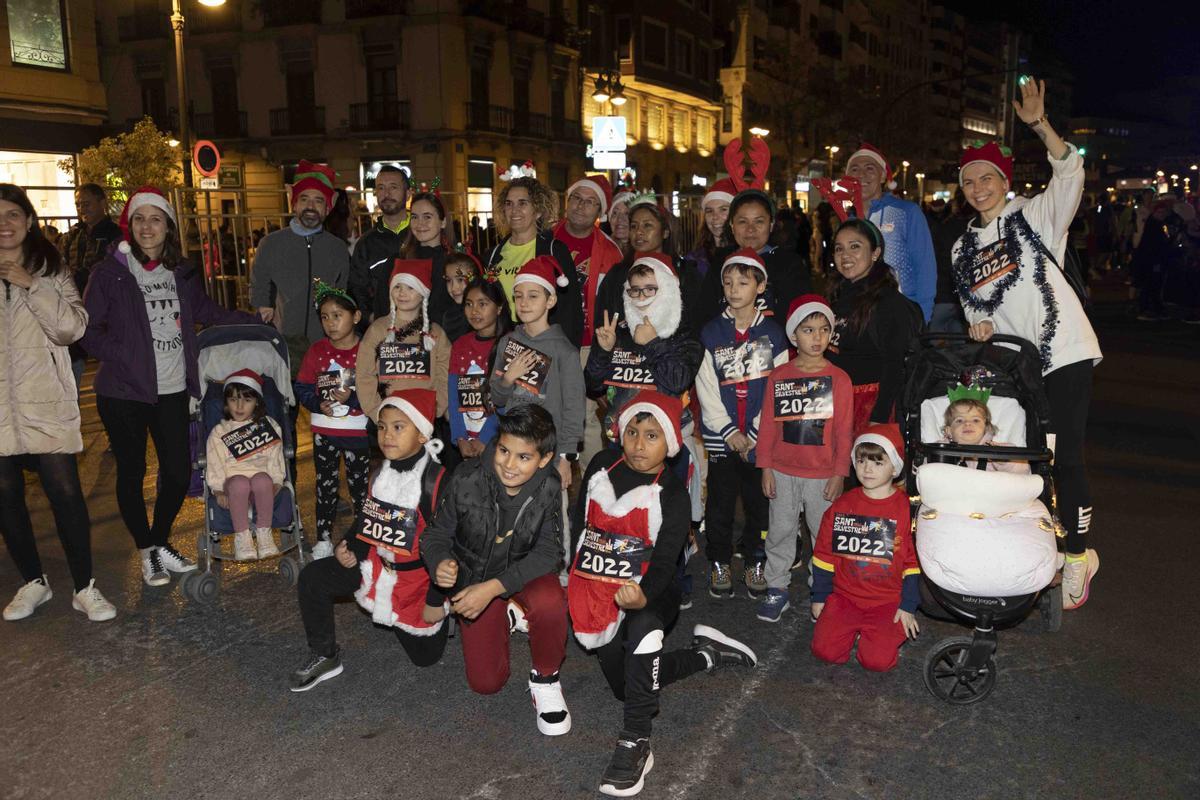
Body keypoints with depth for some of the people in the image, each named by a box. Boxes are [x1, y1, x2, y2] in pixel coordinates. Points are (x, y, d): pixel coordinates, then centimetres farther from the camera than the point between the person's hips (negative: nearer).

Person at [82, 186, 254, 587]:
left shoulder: (182, 273, 8)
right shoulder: (110, 272, -5)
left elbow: (206, 312, 21)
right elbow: (88, 329, -3)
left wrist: (255, 321, 14)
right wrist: (123, 356, -15)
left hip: (172, 390, 4)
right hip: (124, 391, -3)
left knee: (179, 471, 4)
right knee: (132, 472, 7)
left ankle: (161, 542, 28)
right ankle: (146, 551, 24)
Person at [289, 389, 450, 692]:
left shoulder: (436, 480, -22)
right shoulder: (381, 472, 0)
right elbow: (367, 520, 13)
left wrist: (436, 600, -16)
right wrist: (349, 548, -7)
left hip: (419, 574, -5)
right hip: (376, 564, 6)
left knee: (425, 656, 5)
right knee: (312, 578, -9)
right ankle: (325, 656, 8)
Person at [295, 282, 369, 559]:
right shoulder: (317, 350, 0)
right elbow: (301, 388, 2)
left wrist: (352, 398, -24)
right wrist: (318, 404, -14)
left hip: (357, 431, -3)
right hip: (323, 430, 3)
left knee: (360, 485, 9)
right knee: (325, 485, 14)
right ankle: (324, 539, 25)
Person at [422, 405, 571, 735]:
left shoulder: (548, 489, -24)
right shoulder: (467, 479, -23)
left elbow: (548, 553, -23)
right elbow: (437, 533, -9)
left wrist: (494, 587, -34)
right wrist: (440, 562, -32)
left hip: (524, 573, -1)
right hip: (474, 575, 2)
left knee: (549, 601, -38)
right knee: (486, 682, 1)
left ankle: (545, 678, -8)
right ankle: (502, 618, 33)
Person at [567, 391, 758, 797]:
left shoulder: (671, 493, -7)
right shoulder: (601, 466, 3)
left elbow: (666, 557, -18)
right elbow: (579, 524, 15)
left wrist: (643, 594, -38)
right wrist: (569, 577, 13)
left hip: (647, 594, -4)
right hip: (596, 593, 4)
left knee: (643, 624, -38)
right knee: (624, 685, 1)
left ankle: (635, 744, -29)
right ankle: (705, 654, 22)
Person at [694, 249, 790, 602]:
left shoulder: (773, 333, 2)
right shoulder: (712, 333, 2)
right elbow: (706, 389, -2)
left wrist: (755, 434, -9)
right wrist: (730, 432, -9)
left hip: (761, 437, 0)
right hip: (721, 436, 0)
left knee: (759, 500, 8)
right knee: (720, 501, 7)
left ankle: (755, 562, 24)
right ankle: (719, 563, 22)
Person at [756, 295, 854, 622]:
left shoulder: (839, 378, -4)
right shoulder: (778, 377, -1)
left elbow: (844, 430, -3)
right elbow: (768, 424, 2)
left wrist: (840, 473, -5)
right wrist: (766, 467, 0)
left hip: (822, 475, -1)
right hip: (783, 472, 2)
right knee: (780, 532, 11)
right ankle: (776, 590, 24)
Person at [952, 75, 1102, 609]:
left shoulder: (1035, 216, 2)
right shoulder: (964, 248, 16)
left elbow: (1070, 174, -15)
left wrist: (1040, 126, -27)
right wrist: (978, 322, -1)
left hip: (1063, 354, -5)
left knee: (1065, 456, -6)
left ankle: (1078, 554, 10)